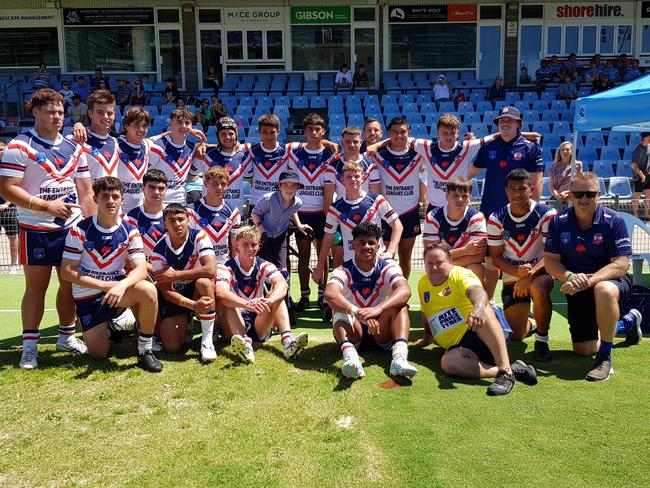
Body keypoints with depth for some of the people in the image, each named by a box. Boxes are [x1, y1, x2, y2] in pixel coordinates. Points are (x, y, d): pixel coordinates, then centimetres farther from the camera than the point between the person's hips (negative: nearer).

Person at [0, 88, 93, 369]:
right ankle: (29, 346, 13)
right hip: (36, 230, -5)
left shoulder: (74, 149, 11)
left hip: (72, 227, 5)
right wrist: (45, 205, -20)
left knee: (70, 283, 11)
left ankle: (66, 337, 27)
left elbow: (85, 191, 13)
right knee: (36, 287, 1)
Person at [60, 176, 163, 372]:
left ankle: (145, 350, -16)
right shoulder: (79, 231, -11)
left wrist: (122, 285, -39)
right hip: (87, 297, 0)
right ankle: (109, 326, 33)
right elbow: (66, 272, -12)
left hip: (117, 289, 0)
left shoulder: (130, 232, -7)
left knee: (148, 290, -33)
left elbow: (141, 269, -17)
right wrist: (104, 285, -20)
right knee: (99, 354, -3)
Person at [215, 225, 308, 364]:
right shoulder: (227, 268, -9)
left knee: (276, 295, -17)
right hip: (234, 326, -2)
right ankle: (245, 342, -50)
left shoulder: (264, 266, -1)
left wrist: (269, 300, -45)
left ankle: (287, 339, -38)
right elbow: (220, 292, -31)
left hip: (260, 327, 2)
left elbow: (282, 284, -23)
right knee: (227, 300, -27)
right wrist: (247, 304, -48)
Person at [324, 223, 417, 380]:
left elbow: (405, 291, -28)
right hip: (353, 332, 0)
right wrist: (356, 312, -49)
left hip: (382, 332, 1)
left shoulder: (388, 268, -6)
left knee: (399, 305, -24)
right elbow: (330, 294, -30)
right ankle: (350, 356, -54)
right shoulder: (344, 271, -8)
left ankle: (399, 356, -45)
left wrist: (378, 309, -46)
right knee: (341, 310, -29)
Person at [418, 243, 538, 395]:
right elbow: (426, 315, 33)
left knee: (484, 313, -40)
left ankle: (506, 370, -41)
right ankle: (509, 369, -31)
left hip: (481, 333, -4)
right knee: (447, 362, -34)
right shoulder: (423, 284, 16)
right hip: (460, 345, 4)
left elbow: (476, 290, -27)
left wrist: (479, 306, -49)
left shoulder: (460, 274, -3)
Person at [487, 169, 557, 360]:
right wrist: (517, 272, -22)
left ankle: (542, 340, -16)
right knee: (517, 335, 1)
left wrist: (529, 275, -28)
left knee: (538, 287, -40)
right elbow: (496, 256, -4)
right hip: (511, 278, 3)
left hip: (540, 273, -2)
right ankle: (528, 325, 41)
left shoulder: (547, 215, -12)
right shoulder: (496, 219, -5)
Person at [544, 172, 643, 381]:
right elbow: (550, 260, -6)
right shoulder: (559, 222, -5)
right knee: (583, 350, 6)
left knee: (604, 291, -43)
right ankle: (628, 322, 36)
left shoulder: (613, 221, -14)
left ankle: (605, 358, -26)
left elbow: (620, 265, -19)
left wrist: (589, 280, -34)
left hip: (611, 279, -4)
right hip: (578, 289, 4)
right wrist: (570, 277, -27)